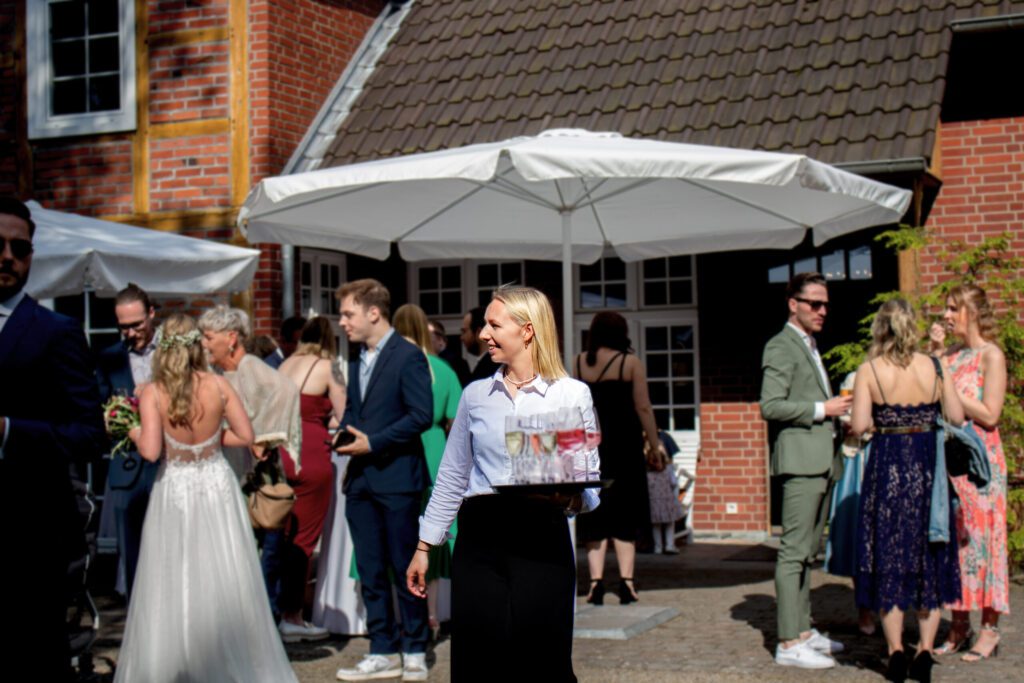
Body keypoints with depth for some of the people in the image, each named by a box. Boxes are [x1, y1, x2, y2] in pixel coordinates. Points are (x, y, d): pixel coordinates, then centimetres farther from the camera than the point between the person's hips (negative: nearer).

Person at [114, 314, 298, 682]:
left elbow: (150, 451, -18)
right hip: (216, 486, 2)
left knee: (172, 584, 8)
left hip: (174, 490, -1)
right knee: (225, 582, 9)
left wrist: (135, 433, 2)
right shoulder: (218, 385, -6)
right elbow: (246, 435, -2)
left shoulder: (153, 393, -12)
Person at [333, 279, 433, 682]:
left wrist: (373, 442, -17)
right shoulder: (357, 360, 16)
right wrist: (343, 436, 5)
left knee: (405, 568, 1)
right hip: (360, 479, 8)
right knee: (370, 572, 9)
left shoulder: (408, 357, -9)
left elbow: (421, 415, -15)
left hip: (397, 478, -8)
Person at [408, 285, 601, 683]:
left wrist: (574, 498, -21)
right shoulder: (476, 395, 11)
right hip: (480, 539, 3)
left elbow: (590, 480, 1)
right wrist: (424, 548, 14)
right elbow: (452, 478, 16)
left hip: (542, 540, -3)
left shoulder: (572, 395, 2)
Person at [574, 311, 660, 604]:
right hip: (624, 445, -2)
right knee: (624, 514, 5)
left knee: (594, 514, 7)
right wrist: (655, 443, 3)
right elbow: (643, 407, -6)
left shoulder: (578, 364, 4)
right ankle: (626, 581, 0)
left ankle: (596, 580, 0)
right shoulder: (630, 363, -4)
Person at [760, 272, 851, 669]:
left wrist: (836, 408, 14)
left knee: (807, 551, 14)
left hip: (820, 461, 10)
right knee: (794, 551, -9)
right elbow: (771, 406, -18)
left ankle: (803, 630, 21)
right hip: (800, 460, -10)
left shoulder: (810, 347, 23)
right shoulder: (781, 347, -9)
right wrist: (822, 409, -15)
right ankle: (789, 644, -9)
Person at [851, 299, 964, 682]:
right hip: (928, 467, 2)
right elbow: (957, 418, 0)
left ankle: (896, 651, 7)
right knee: (929, 559, 10)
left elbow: (859, 426, -12)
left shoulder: (869, 371, -7)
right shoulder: (935, 367, -2)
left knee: (889, 557, 6)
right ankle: (925, 651, 10)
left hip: (887, 466, -2)